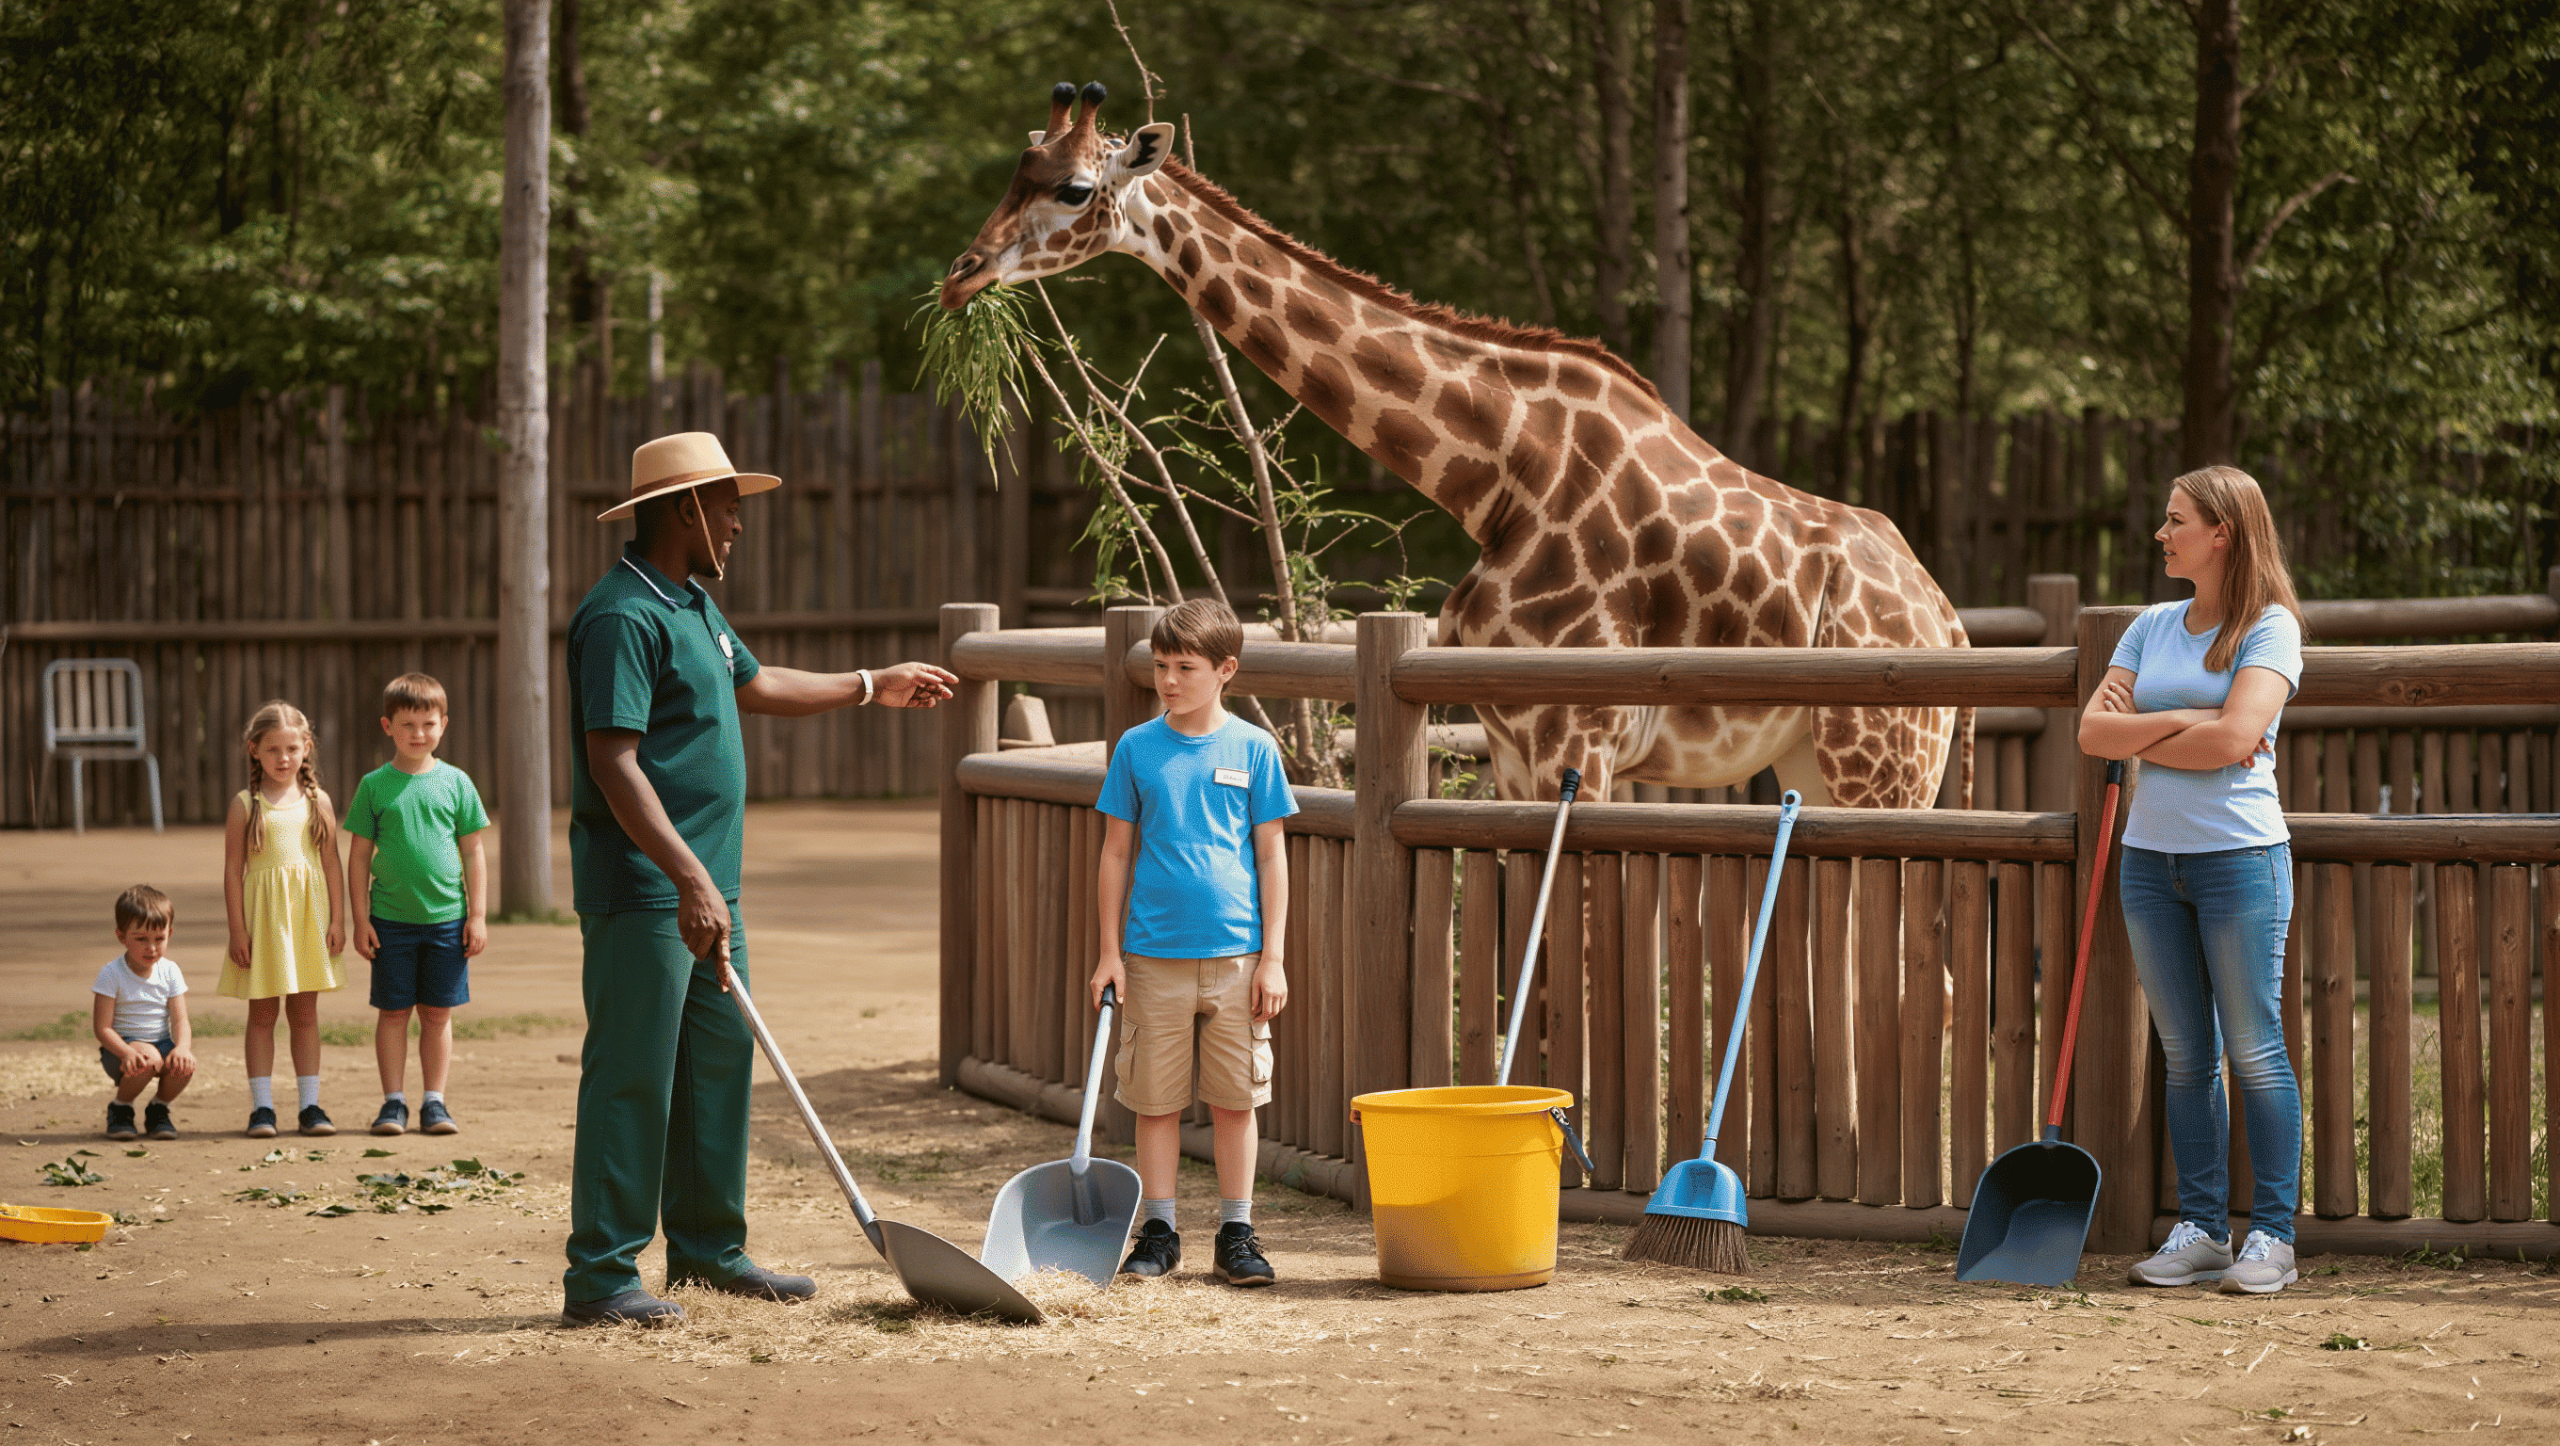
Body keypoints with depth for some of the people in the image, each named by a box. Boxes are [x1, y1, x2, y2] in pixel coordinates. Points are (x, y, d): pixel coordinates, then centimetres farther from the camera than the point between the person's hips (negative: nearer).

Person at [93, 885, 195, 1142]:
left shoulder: (170, 972, 1)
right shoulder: (111, 975, -11)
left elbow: (180, 1020, -4)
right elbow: (102, 1028, -15)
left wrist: (182, 1047, -27)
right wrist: (126, 1052, -34)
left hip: (162, 1042, 4)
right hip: (122, 1044, -4)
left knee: (184, 1065, -29)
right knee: (148, 1059, -37)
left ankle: (158, 1108, 4)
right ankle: (120, 1109, -6)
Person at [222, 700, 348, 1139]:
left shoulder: (316, 802, 6)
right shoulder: (245, 805, -1)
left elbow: (332, 864, 7)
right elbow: (233, 870, -2)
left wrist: (337, 920, 1)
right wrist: (238, 928, -7)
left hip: (308, 915, 2)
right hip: (262, 916, -2)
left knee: (305, 1012, 6)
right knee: (262, 1013, 2)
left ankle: (310, 1104, 10)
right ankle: (262, 1107, 5)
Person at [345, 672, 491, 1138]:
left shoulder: (455, 782, 3)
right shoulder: (375, 786, 1)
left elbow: (474, 851, 7)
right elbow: (359, 856, 3)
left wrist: (478, 915, 3)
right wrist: (360, 920, -1)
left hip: (447, 918, 1)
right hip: (391, 919, -1)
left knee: (438, 1012, 6)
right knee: (393, 1011, 4)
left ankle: (434, 1101, 13)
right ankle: (394, 1102, 11)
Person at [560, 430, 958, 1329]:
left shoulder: (692, 606, 17)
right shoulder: (623, 615, -17)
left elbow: (754, 687, 36)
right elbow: (613, 763, -24)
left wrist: (873, 686, 46)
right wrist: (689, 878, -30)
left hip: (705, 886, 10)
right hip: (643, 894, -10)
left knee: (720, 1062, 14)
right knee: (630, 1078, -7)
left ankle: (708, 1247, 24)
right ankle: (600, 1276, -4)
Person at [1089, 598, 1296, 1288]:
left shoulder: (1253, 749, 1)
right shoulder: (1137, 748, 3)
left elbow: (1271, 856, 4)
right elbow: (1117, 853, 7)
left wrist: (1273, 957, -1)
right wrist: (1111, 951, 3)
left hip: (1236, 953, -1)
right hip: (1154, 955, 1)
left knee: (1235, 1100, 4)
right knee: (1157, 1101, 5)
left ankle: (1236, 1234, 13)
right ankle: (1158, 1233, 15)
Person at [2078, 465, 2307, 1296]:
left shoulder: (2269, 627, -5)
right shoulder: (2153, 627, 12)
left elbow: (2233, 739, -18)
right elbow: (2094, 731, 3)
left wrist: (2140, 738, -5)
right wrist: (2181, 720, -10)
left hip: (2240, 855, -6)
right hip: (2151, 855, 6)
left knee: (2253, 1051, -4)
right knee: (2185, 1056, 8)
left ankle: (2272, 1236, 1)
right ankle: (2200, 1231, 12)